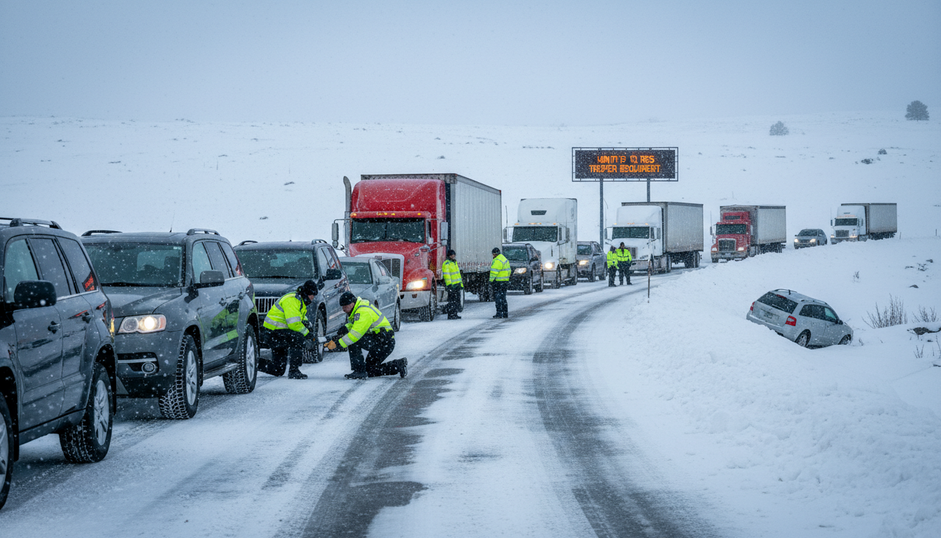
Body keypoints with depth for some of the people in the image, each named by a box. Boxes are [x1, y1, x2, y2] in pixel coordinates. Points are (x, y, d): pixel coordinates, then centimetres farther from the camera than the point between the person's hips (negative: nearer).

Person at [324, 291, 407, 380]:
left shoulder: (363, 312, -22)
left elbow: (355, 334, -30)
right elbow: (354, 324, 23)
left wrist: (337, 344, -29)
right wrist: (345, 328, 1)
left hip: (385, 342, -11)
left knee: (353, 341, -21)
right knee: (370, 370, 17)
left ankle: (359, 371, -18)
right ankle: (400, 365, 16)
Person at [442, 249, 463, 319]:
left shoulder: (455, 263, 19)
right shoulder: (446, 264, -11)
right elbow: (446, 275, -19)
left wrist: (461, 283, 25)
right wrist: (449, 284, -26)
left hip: (457, 285, 9)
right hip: (452, 285, -9)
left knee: (457, 300, 10)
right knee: (452, 301, -10)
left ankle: (454, 314, 15)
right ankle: (450, 315, -8)